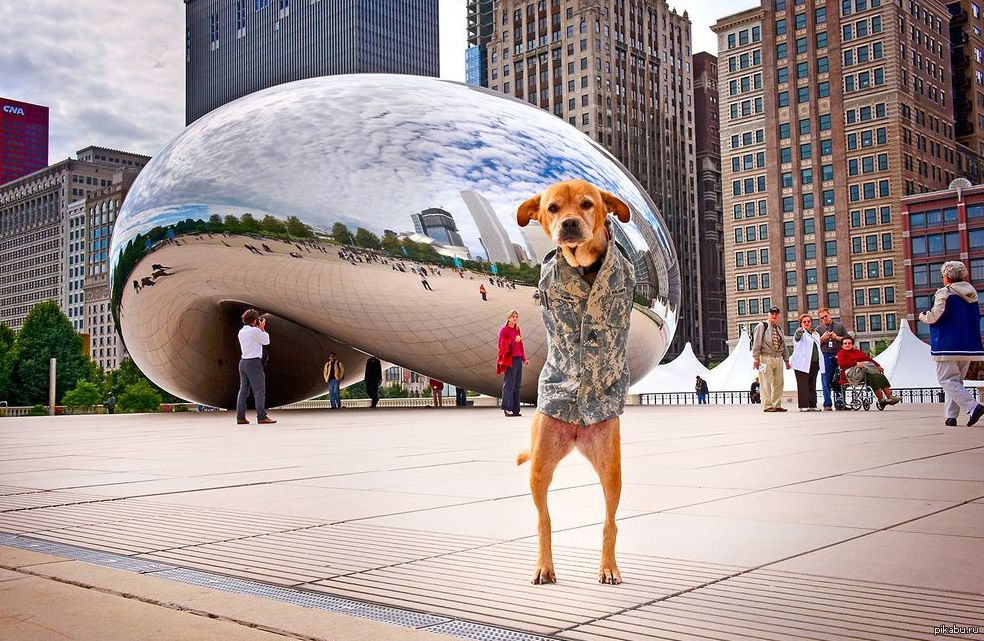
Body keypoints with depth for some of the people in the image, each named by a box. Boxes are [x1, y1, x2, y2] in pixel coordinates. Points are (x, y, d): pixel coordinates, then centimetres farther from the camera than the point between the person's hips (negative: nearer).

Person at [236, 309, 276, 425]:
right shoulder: (255, 331, -11)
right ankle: (262, 417, -8)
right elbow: (266, 341, 0)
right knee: (259, 390, -5)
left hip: (243, 362, 8)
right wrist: (262, 328, 8)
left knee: (243, 390, 8)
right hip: (254, 362, -8)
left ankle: (240, 417, 5)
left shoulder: (241, 332, 13)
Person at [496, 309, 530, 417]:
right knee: (509, 384, -9)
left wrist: (524, 359, 18)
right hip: (510, 360, -7)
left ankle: (515, 409, 9)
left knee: (517, 384, 6)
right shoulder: (504, 330, -4)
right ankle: (507, 409, -8)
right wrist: (513, 341, -24)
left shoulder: (517, 329, 17)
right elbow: (501, 345, -12)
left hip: (518, 359, 7)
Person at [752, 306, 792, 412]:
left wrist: (786, 359, 19)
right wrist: (756, 358, -12)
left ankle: (777, 405, 12)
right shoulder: (762, 326, 1)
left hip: (778, 358, 7)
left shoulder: (779, 329, 21)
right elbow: (756, 343, -5)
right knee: (766, 383, -8)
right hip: (766, 358, -6)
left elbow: (783, 345, 25)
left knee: (778, 382, 5)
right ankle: (767, 406, -8)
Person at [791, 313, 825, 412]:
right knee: (803, 384, -9)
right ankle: (803, 405, -10)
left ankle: (812, 405, 12)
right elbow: (797, 337, -25)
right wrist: (799, 332, -50)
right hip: (802, 363, -6)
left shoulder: (816, 334, 21)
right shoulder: (800, 332, -1)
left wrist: (821, 363, 22)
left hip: (814, 363, 6)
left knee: (812, 384, 8)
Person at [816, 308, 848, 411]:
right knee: (826, 381, -6)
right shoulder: (818, 329, 13)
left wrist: (837, 337, -4)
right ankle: (827, 404, -5)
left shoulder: (839, 326, 15)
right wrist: (822, 338, -6)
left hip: (839, 355, 1)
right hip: (826, 357, -1)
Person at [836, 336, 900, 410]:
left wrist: (877, 365, 11)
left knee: (881, 376, -21)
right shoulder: (841, 353, 10)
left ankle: (890, 397, -27)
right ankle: (881, 400, -29)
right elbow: (842, 363, -9)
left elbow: (868, 358, 26)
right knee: (874, 377, -30)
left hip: (867, 371, 7)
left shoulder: (858, 351, 32)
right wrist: (855, 363, -22)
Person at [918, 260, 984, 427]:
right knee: (956, 380, 15)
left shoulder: (944, 293, -9)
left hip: (948, 344, -7)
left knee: (947, 380, -5)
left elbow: (935, 316, -16)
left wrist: (923, 316, 4)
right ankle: (951, 416, 10)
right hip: (969, 345, 7)